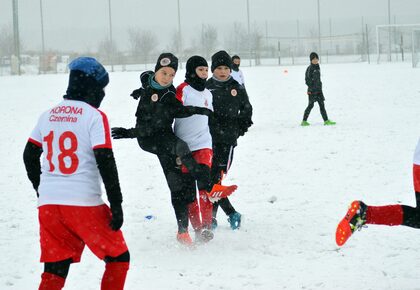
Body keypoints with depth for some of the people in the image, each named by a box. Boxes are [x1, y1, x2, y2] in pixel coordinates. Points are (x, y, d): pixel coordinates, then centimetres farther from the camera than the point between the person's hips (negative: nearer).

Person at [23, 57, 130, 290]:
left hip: (47, 203, 6)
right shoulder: (94, 116, -6)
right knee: (118, 258, 11)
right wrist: (116, 204, -9)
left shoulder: (48, 115, 11)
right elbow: (105, 161, -13)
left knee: (55, 269, 11)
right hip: (84, 203, -6)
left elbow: (29, 155, 17)